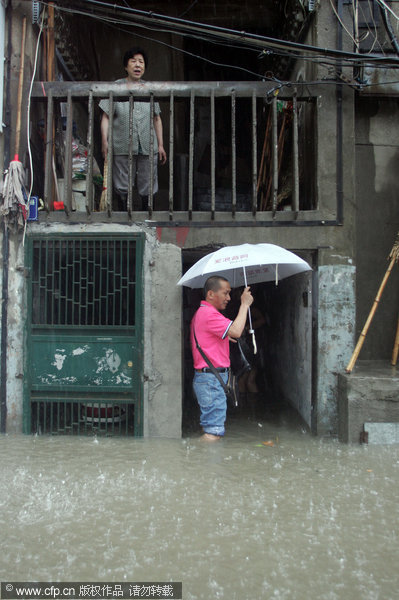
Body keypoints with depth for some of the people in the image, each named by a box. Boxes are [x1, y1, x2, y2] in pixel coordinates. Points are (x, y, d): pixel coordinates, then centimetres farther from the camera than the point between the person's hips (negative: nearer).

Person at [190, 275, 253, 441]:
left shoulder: (202, 312, 19)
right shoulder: (209, 314, -16)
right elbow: (236, 331, -25)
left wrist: (224, 337, 19)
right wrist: (245, 304, -16)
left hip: (206, 378, 11)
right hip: (211, 379, -11)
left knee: (209, 427, 16)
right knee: (213, 432, -8)